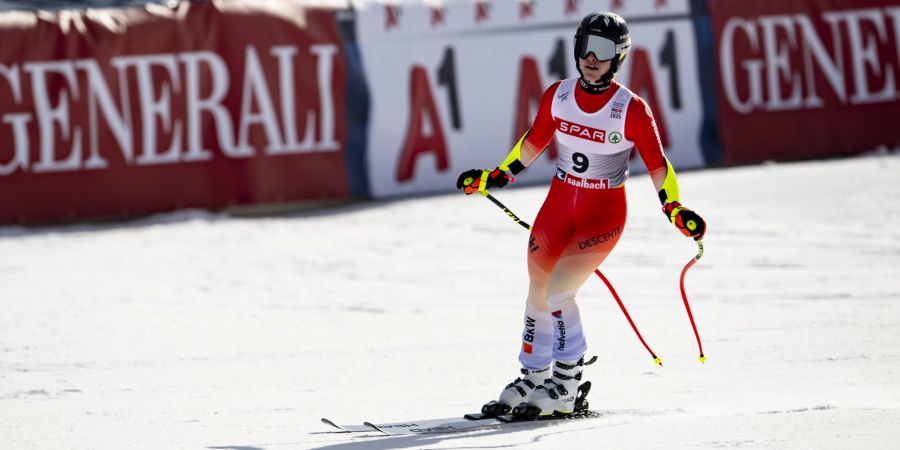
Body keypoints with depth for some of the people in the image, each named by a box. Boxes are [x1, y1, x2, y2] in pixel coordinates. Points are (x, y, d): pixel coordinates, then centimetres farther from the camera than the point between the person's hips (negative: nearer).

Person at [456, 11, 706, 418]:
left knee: (557, 291, -19)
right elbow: (535, 142, 12)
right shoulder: (558, 96, -4)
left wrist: (675, 210, -23)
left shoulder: (632, 110, -16)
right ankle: (532, 377, 35)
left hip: (603, 214, -5)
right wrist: (496, 177, 16)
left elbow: (657, 165, -11)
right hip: (559, 205, 5)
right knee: (537, 295, 13)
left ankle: (566, 385, -4)